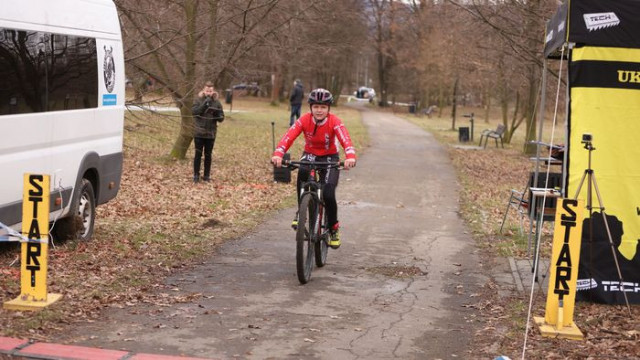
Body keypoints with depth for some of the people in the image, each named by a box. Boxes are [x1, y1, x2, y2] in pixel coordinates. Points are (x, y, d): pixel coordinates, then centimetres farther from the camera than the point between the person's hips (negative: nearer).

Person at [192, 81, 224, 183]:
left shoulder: (217, 102, 4)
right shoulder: (198, 100, -1)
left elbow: (221, 118, 3)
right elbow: (194, 111, -15)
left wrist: (216, 113, -18)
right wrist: (204, 104, -23)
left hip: (211, 133, 2)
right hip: (199, 132, -2)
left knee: (208, 155, 8)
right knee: (198, 154, 2)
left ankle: (207, 175, 16)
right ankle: (196, 175, 9)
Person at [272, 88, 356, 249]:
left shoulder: (335, 122, -21)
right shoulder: (304, 120, -18)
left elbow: (345, 140, -37)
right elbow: (288, 137, -31)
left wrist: (350, 157, -58)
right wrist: (278, 154, -50)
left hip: (330, 158, -1)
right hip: (310, 155, 1)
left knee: (328, 194, -19)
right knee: (302, 172, -36)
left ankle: (334, 228, 8)